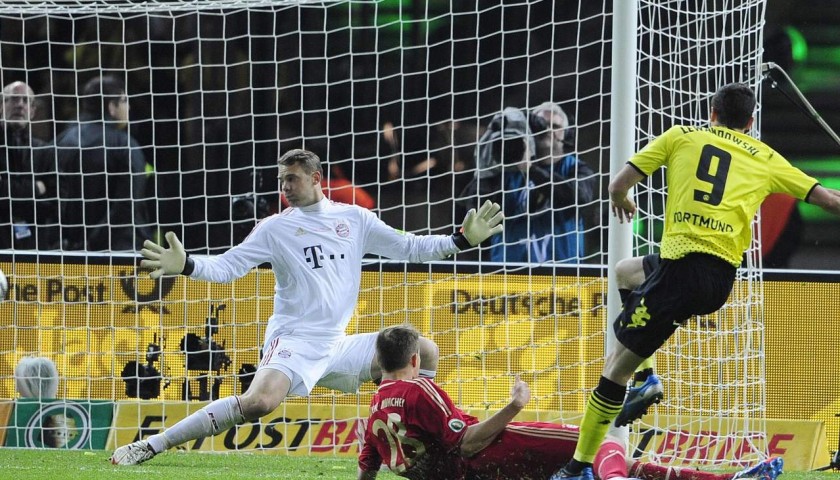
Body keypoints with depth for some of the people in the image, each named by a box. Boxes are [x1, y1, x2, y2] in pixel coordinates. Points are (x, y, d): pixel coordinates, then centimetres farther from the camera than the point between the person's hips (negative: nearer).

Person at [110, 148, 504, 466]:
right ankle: (149, 446, -30)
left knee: (424, 352, 2)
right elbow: (227, 266, -5)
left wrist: (463, 240, 7)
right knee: (260, 400, -32)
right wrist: (186, 266, -22)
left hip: (337, 345, 5)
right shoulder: (276, 228, 0)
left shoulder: (354, 219, 9)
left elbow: (408, 248, 14)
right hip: (294, 341, -5)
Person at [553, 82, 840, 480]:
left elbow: (618, 185, 10)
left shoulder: (681, 136, 12)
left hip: (682, 267, -5)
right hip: (723, 279, 5)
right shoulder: (766, 160, 17)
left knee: (617, 365, 1)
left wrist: (621, 202, 33)